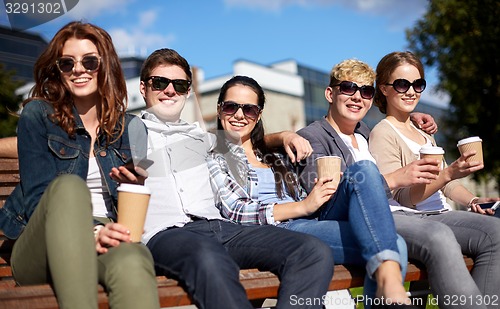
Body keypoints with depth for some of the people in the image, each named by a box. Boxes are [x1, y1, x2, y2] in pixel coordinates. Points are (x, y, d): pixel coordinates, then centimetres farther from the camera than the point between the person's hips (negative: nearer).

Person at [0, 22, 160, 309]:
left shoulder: (131, 128, 14)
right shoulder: (38, 115, 5)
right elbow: (36, 196, -5)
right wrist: (91, 233, -22)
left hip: (108, 242, 1)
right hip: (46, 247, -1)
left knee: (132, 265, -38)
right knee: (68, 186, -36)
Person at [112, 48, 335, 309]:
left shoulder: (200, 136, 31)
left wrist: (284, 137, 25)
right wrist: (125, 177, -12)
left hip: (219, 226, 5)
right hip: (165, 233, -4)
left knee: (316, 252, -19)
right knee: (211, 262, -43)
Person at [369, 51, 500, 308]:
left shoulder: (423, 132, 26)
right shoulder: (383, 133, 1)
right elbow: (403, 196, -8)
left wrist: (472, 200, 8)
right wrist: (449, 173, -21)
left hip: (437, 216, 7)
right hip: (400, 218, -7)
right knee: (439, 237, -39)